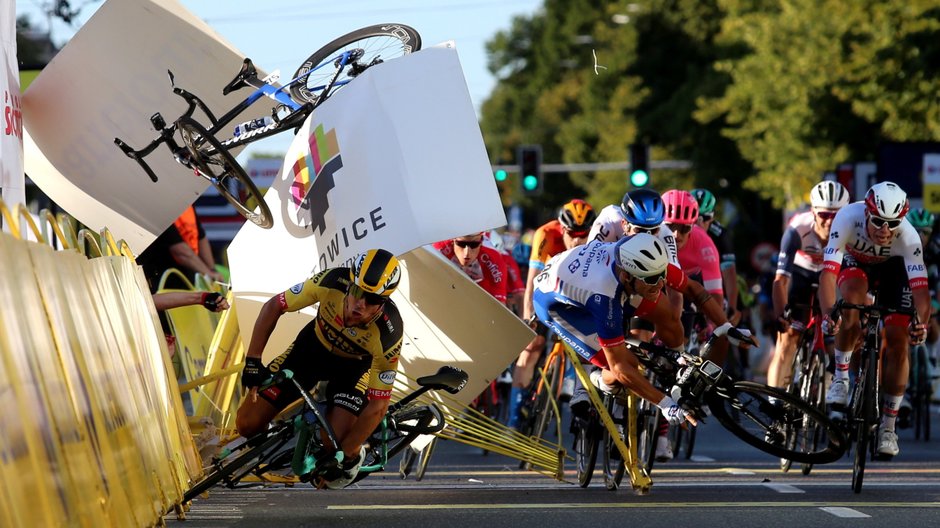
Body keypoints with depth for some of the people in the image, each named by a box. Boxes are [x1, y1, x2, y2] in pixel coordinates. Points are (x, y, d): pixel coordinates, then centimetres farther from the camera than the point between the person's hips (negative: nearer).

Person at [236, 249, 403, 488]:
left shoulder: (388, 335, -36)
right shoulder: (332, 282, -34)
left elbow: (378, 406, -27)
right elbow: (273, 307, -18)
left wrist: (341, 455, -28)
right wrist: (252, 361, -23)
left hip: (354, 365, -2)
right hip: (313, 345, 2)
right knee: (247, 424, -7)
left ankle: (353, 454, 12)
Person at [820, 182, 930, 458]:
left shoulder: (908, 236, -36)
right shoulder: (848, 218, -38)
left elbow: (920, 287, -42)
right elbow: (828, 272, -44)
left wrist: (921, 322, -62)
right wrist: (828, 313, -60)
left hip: (892, 269, 1)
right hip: (855, 263, -1)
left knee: (898, 342, -10)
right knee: (853, 296, -36)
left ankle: (888, 427, 3)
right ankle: (841, 377, -19)